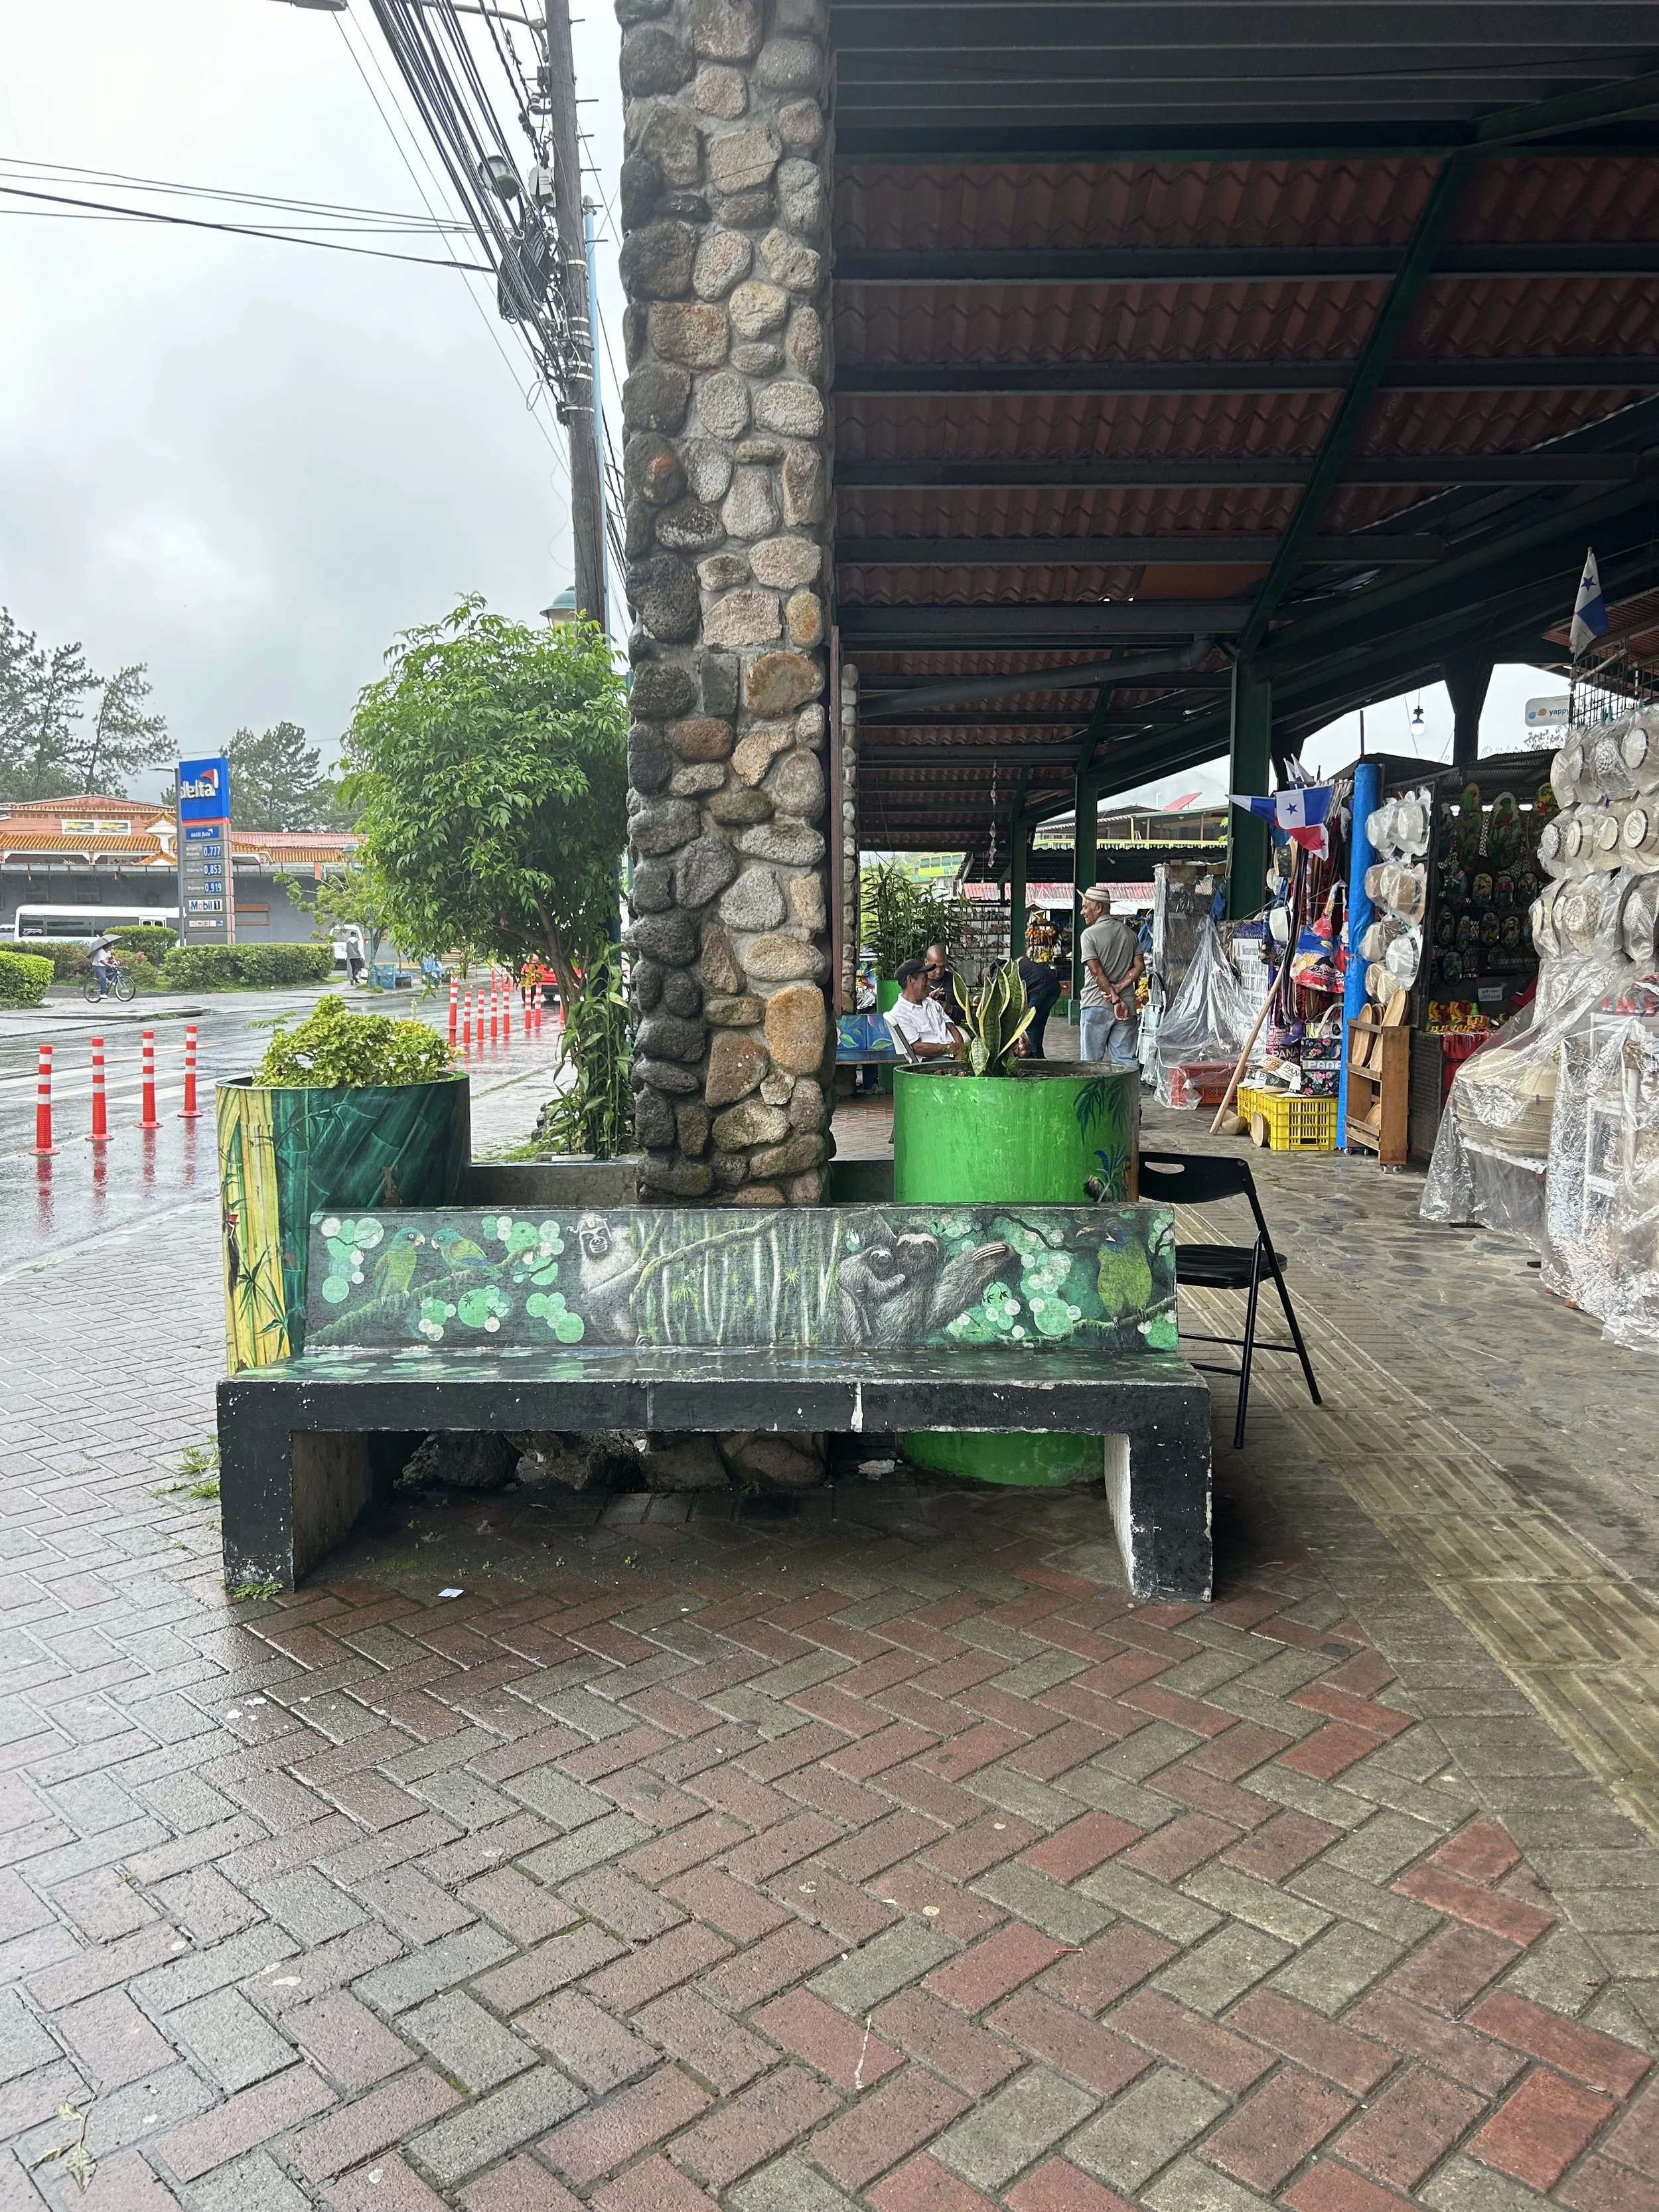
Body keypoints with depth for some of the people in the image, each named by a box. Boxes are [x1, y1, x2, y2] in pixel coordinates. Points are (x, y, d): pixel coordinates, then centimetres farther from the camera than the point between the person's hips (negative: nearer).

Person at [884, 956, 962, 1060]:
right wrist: (949, 1048, -10)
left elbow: (951, 1028, 16)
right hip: (928, 1060, -7)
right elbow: (918, 1048, -10)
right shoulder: (898, 1014, -3)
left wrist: (959, 1047, -6)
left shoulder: (932, 1004, 23)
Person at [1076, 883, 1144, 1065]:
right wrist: (1119, 988, -5)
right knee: (1126, 1060, 6)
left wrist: (1115, 999, -14)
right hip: (1127, 1008, 5)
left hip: (1097, 1007, -5)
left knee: (1091, 1063, 3)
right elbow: (1139, 966, 4)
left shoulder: (1089, 934, -7)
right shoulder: (1129, 932, 12)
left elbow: (1097, 972, -14)